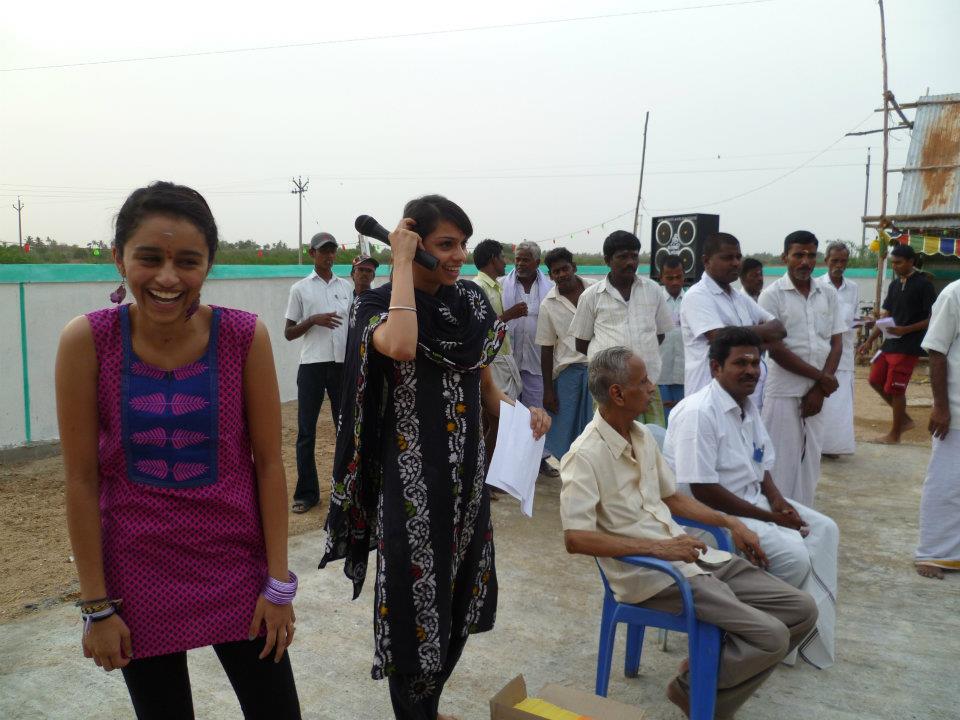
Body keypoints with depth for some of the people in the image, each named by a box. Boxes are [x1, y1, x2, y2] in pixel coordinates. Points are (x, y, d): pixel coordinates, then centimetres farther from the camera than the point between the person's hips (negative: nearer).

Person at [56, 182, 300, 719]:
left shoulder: (246, 336, -13)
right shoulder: (87, 341, -13)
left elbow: (269, 462, -7)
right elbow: (83, 480, -7)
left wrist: (279, 583, -5)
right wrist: (96, 605, -4)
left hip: (237, 566, 0)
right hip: (137, 577, 0)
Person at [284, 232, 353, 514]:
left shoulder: (347, 287, 12)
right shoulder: (300, 288, 4)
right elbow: (289, 333, 1)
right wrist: (314, 320, -13)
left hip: (343, 364, 3)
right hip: (312, 365, -2)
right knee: (306, 431, 1)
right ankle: (306, 493, 9)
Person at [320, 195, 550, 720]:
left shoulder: (471, 302, 5)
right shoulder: (381, 304, -11)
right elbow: (401, 347, -35)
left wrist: (520, 412, -7)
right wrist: (403, 262, -25)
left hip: (466, 470, 6)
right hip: (411, 475, -6)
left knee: (457, 592, 17)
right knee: (416, 594, 4)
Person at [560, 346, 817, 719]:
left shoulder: (642, 436, 8)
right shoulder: (585, 456, -18)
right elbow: (575, 538, -25)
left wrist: (729, 521, 12)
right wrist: (658, 547, -27)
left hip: (689, 555, 8)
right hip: (649, 576, -8)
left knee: (801, 611, 4)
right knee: (770, 636, -18)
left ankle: (712, 671, 18)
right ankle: (693, 688, 7)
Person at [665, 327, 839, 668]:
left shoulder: (747, 406, 7)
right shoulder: (699, 412, -23)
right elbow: (703, 491, -25)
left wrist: (777, 499, -4)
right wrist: (769, 517, -19)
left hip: (753, 501, 10)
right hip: (711, 514, -10)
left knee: (824, 530, 4)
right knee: (794, 553, -21)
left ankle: (815, 631, 7)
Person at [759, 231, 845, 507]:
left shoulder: (828, 295, 8)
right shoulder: (773, 295, -6)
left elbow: (836, 344, 6)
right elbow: (775, 350, -11)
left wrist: (819, 390, -5)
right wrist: (820, 377, -10)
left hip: (817, 393, 5)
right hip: (783, 393, -4)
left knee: (809, 463, 11)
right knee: (781, 464, -1)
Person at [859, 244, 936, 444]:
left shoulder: (924, 285, -10)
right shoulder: (894, 285, 11)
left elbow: (932, 319, -11)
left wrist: (906, 329, -23)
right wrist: (870, 341, 10)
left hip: (908, 346, -8)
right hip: (890, 343, 8)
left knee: (894, 389, -2)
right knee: (875, 380, 9)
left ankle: (894, 434, 13)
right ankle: (905, 419, 24)